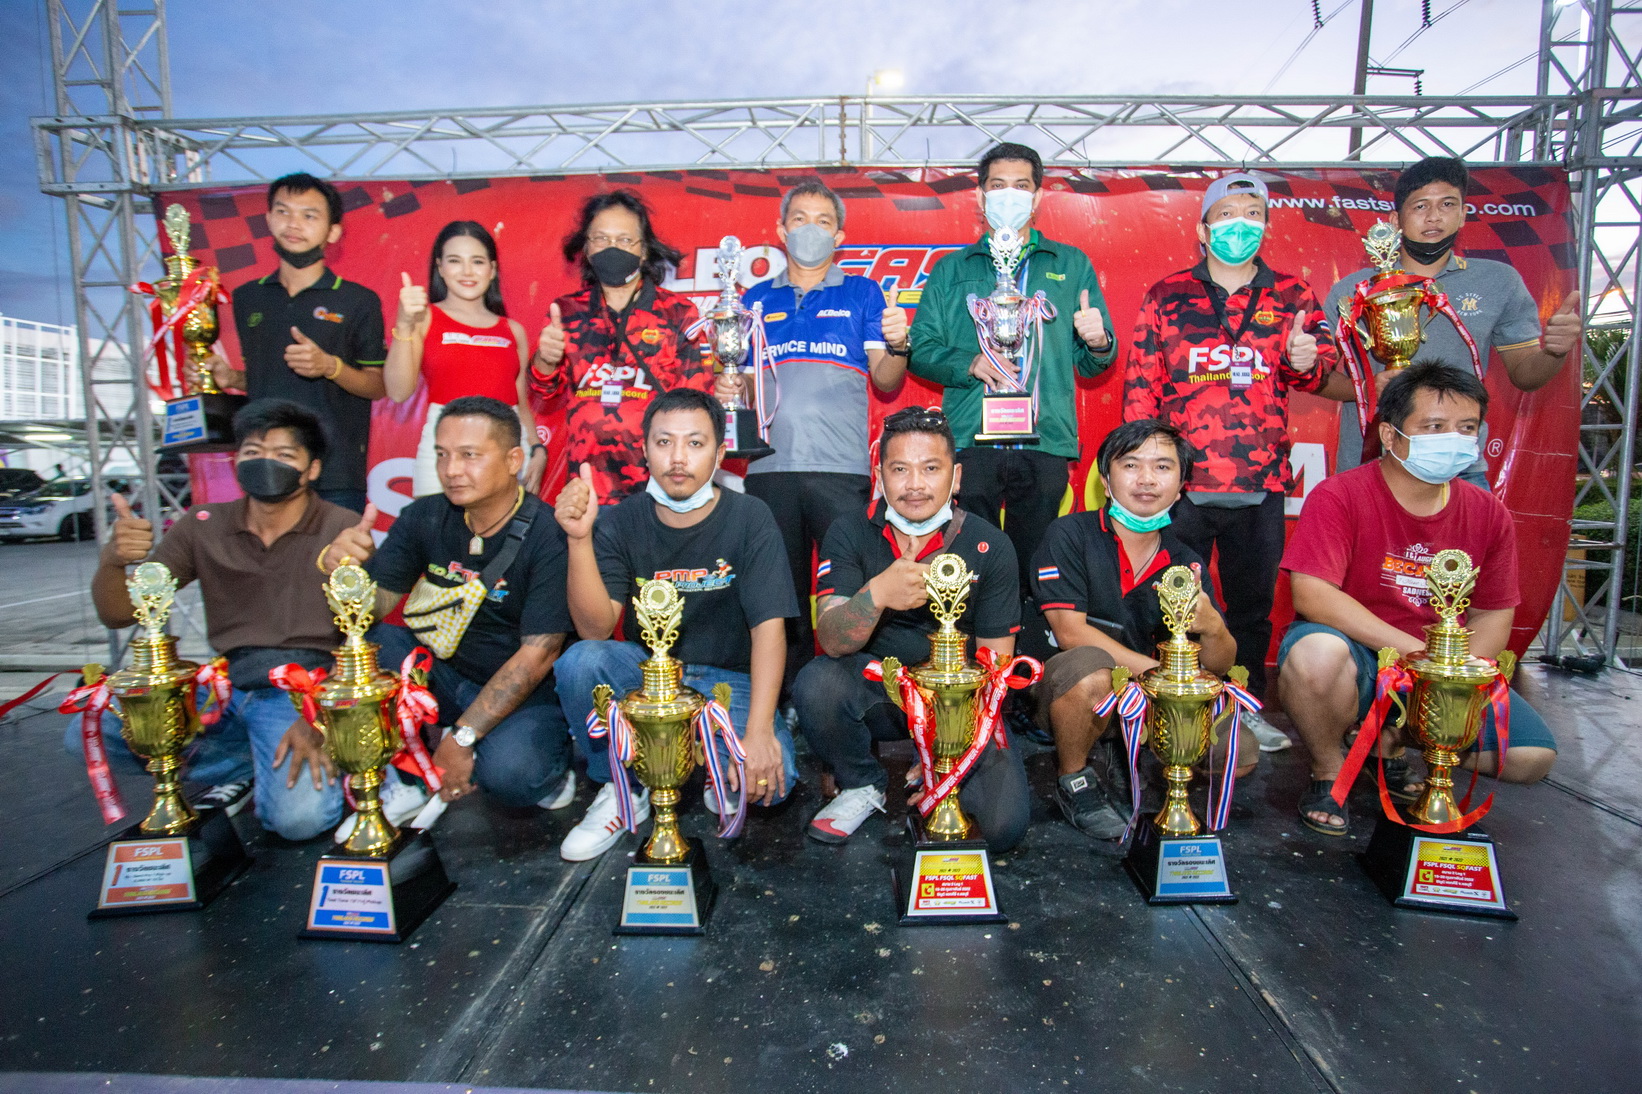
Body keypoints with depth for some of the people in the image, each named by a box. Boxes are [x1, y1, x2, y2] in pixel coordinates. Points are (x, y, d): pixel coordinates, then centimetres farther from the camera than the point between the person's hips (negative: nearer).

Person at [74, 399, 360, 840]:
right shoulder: (205, 526, 7)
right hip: (224, 684, 6)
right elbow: (119, 614, 8)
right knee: (88, 731, -12)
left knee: (297, 817, -27)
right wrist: (114, 559, -14)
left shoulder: (342, 529, -6)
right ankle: (245, 766, 4)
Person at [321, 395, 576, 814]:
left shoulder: (547, 535, -19)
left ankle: (549, 766, 3)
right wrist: (346, 569, -27)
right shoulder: (424, 518, -2)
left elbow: (538, 654, -20)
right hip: (446, 677, 6)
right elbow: (374, 605, -4)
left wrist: (462, 736, -22)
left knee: (509, 772, -34)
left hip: (528, 693, -5)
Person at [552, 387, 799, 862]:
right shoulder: (621, 522, -4)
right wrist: (580, 538, -29)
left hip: (728, 681, -2)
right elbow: (595, 628, -15)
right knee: (581, 661, -29)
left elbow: (769, 627, -16)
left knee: (771, 780, -28)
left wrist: (759, 731, -27)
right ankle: (621, 788, -3)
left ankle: (721, 768, 9)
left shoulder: (749, 517, -9)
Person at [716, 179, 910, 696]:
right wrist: (729, 388, -3)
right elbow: (741, 383, 19)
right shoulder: (757, 299, 20)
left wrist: (898, 345, -14)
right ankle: (788, 696, 16)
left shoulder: (861, 293, 14)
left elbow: (886, 382, 6)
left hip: (840, 466, -2)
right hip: (770, 465, 2)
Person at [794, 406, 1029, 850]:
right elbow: (832, 643, -18)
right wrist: (877, 594, -39)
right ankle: (862, 786, -1)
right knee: (815, 682, -32)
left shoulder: (990, 547, -7)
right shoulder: (850, 533, -7)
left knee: (1004, 823, -22)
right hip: (873, 688, 1)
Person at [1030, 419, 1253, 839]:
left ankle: (1129, 760, 15)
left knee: (1241, 754, -12)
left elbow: (1220, 666, -1)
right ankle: (1075, 784, -8)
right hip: (1065, 690, -4)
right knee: (1088, 666, -37)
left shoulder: (1185, 562, 2)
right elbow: (1071, 633, -18)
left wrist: (1212, 628, -25)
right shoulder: (1070, 535, -11)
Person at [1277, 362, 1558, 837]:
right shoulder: (1340, 495, -14)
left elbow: (1493, 615, 8)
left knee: (1533, 756, -9)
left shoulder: (1488, 514, 4)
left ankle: (1392, 743, 19)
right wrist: (1413, 649, -26)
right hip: (1355, 654, -5)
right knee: (1316, 653, -39)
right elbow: (1311, 592, -24)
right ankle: (1327, 772, -8)